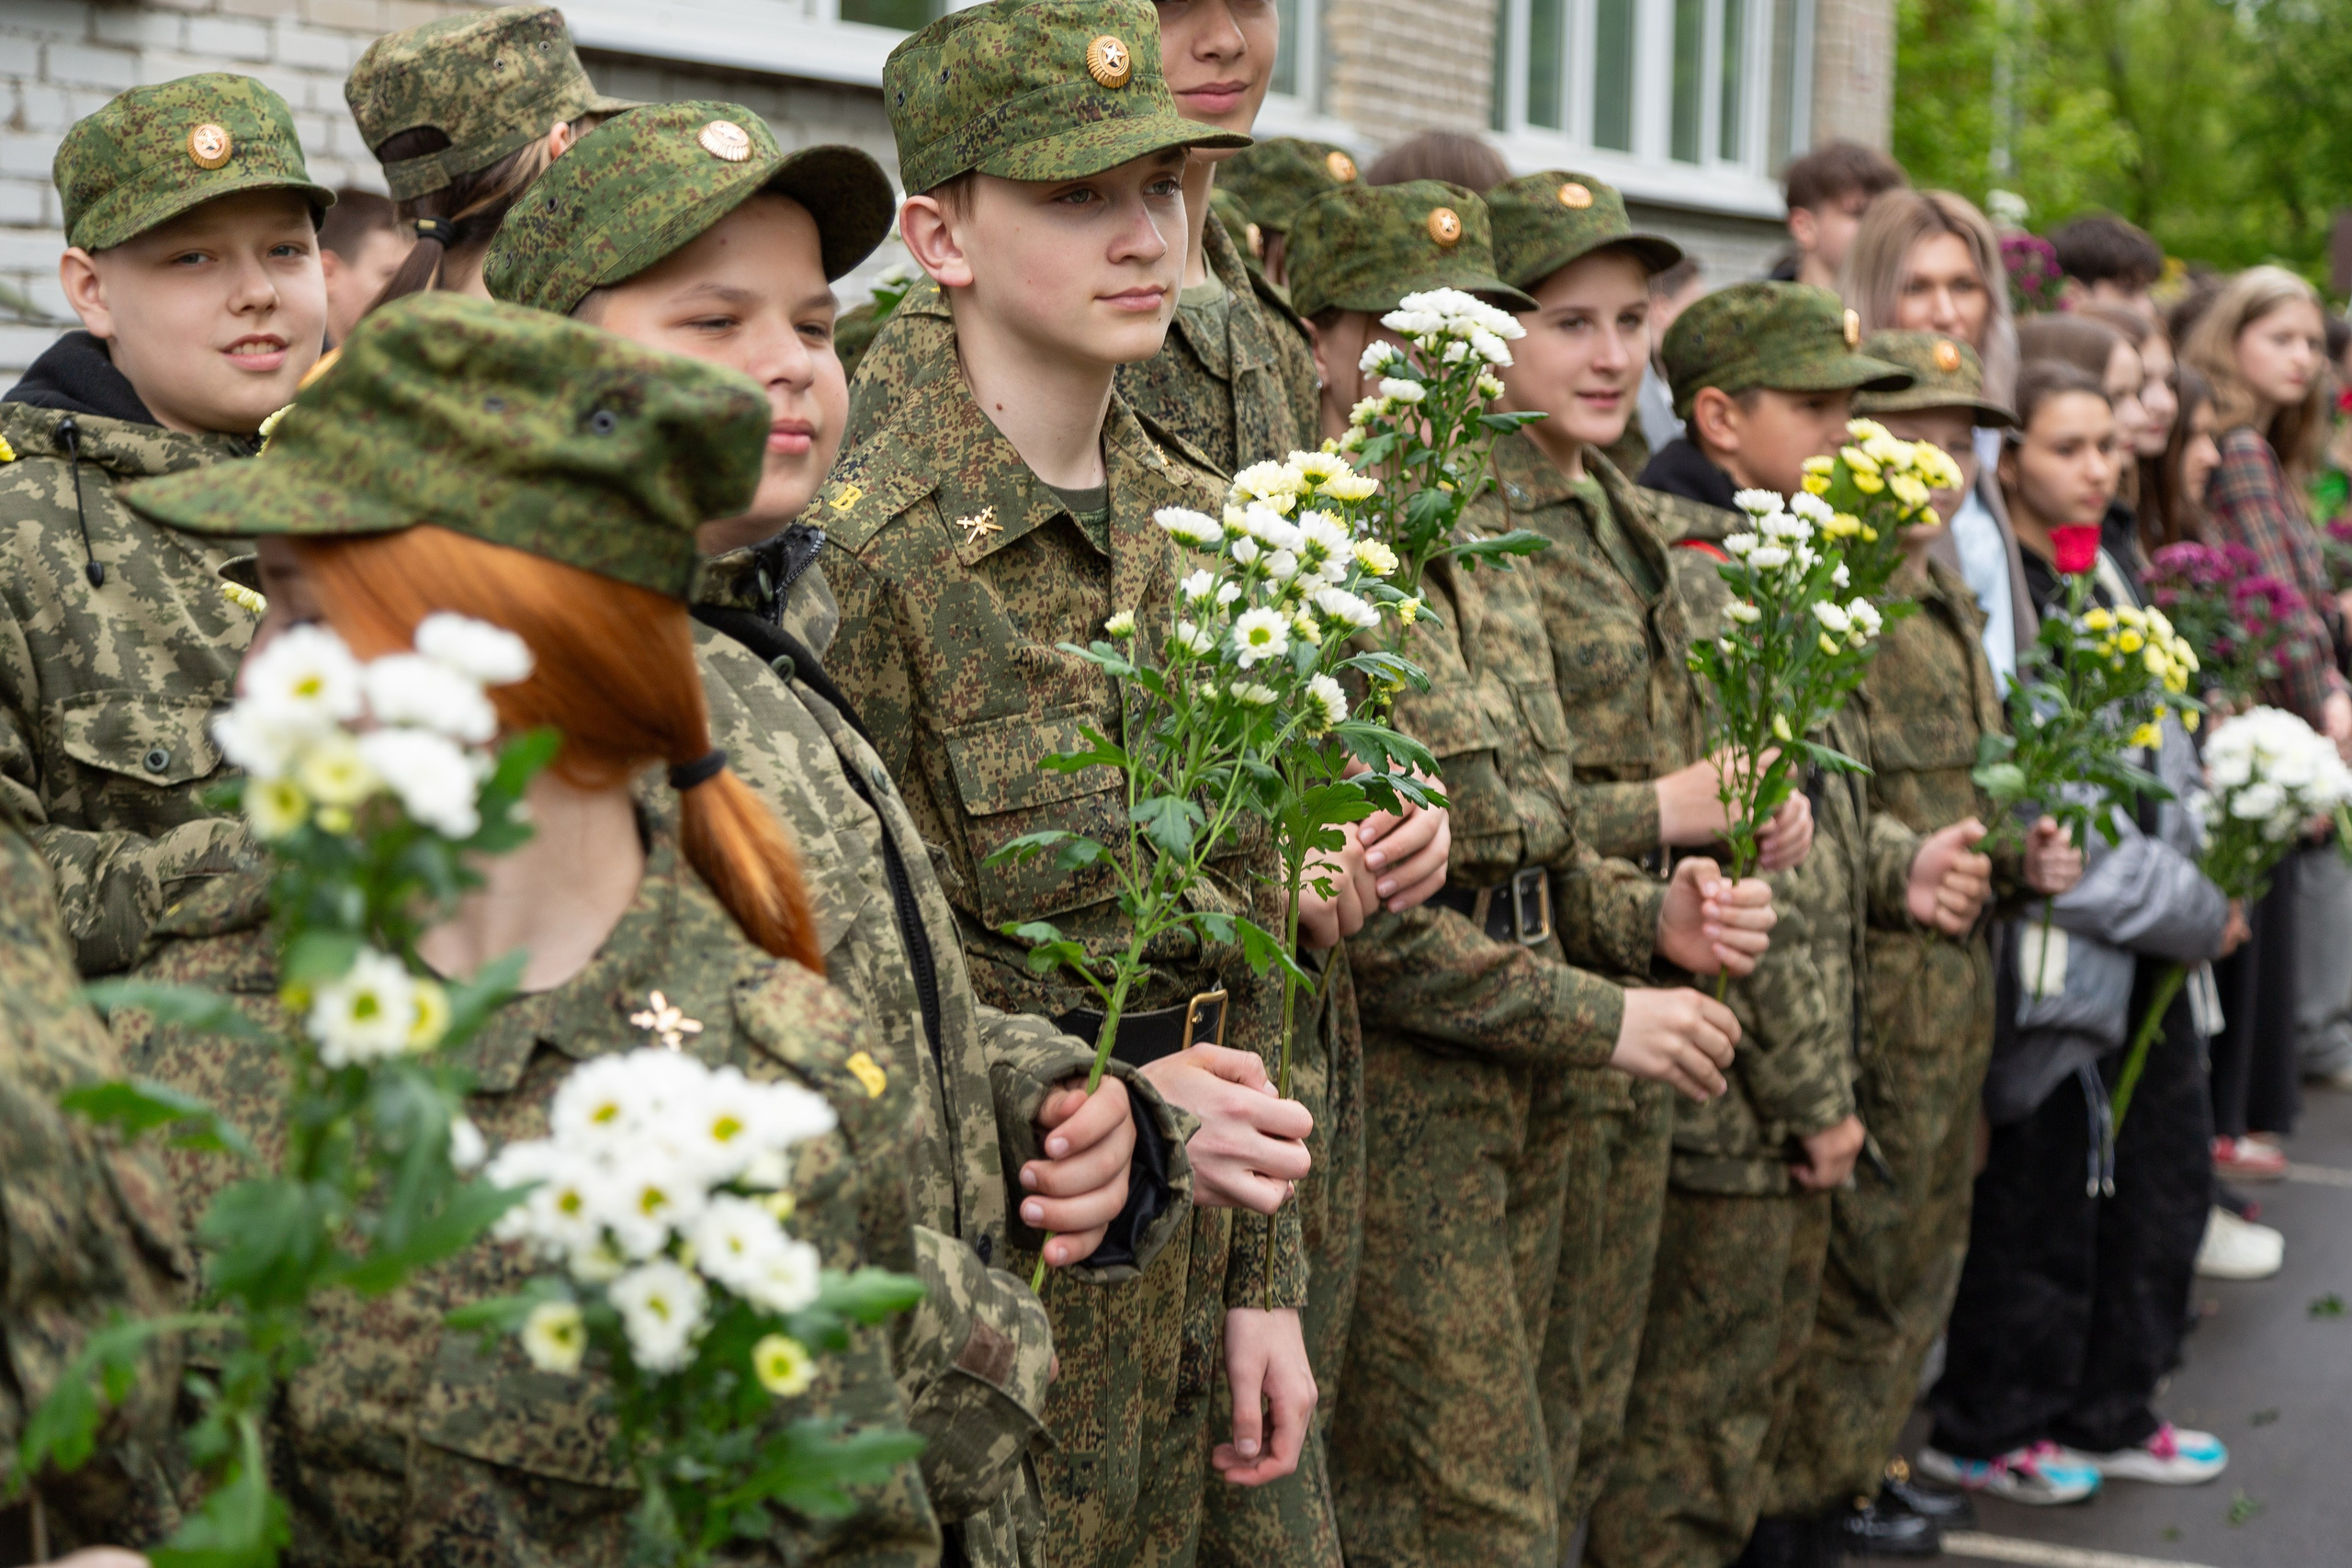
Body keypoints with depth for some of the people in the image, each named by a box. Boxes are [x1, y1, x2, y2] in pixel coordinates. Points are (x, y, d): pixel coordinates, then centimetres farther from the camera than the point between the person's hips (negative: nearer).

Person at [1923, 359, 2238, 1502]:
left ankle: (2109, 1412, 29)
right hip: (2058, 947, -9)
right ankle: (1984, 1429, 17)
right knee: (2042, 1200, 0)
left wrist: (2208, 878, 2)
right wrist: (2193, 911, -12)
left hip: (2148, 945, 9)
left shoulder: (2107, 579, 13)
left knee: (2164, 1179, 14)